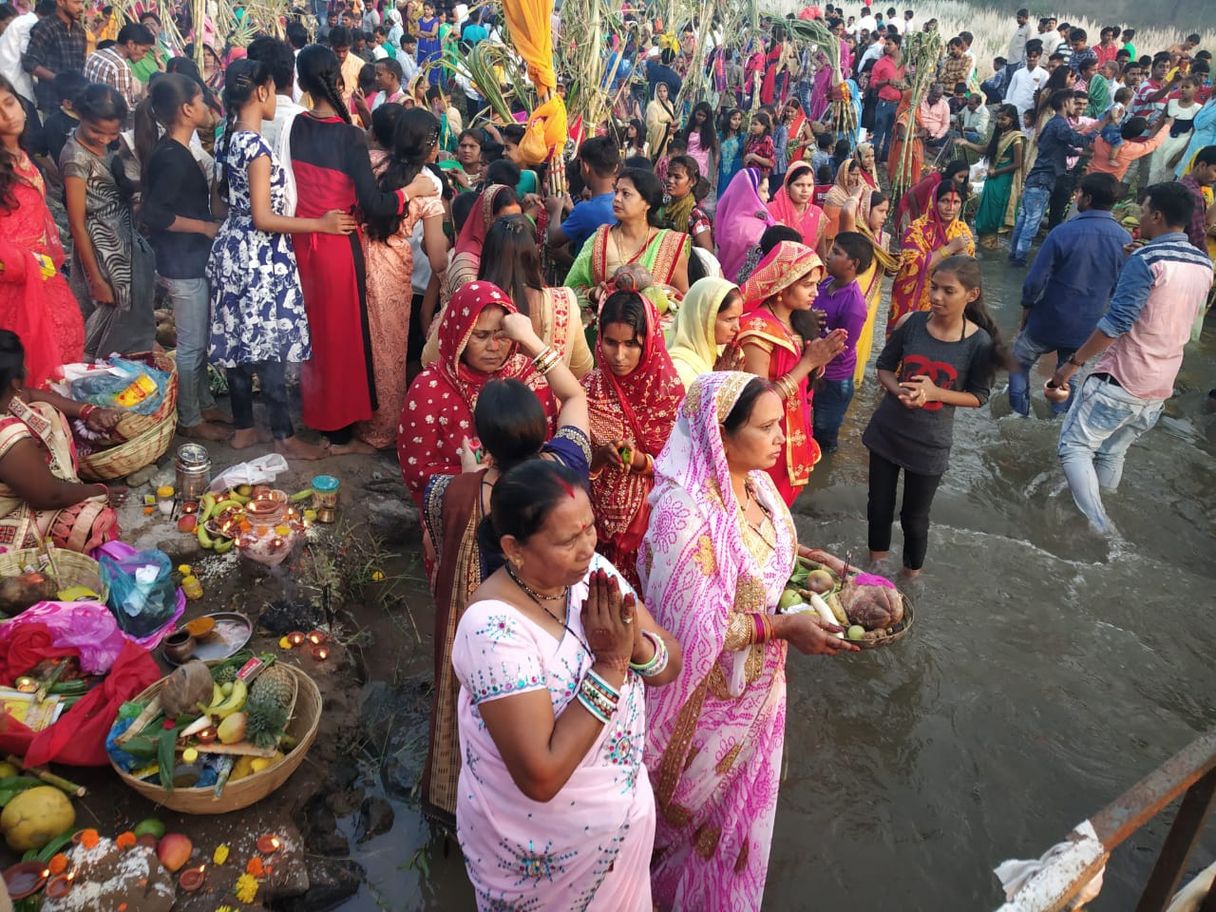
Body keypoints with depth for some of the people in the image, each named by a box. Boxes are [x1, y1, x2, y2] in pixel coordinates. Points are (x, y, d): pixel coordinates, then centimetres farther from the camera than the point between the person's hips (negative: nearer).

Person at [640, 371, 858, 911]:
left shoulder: (757, 483, -8)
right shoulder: (686, 514, -33)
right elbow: (694, 628, -29)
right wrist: (782, 627, -28)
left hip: (758, 683, 7)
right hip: (709, 695, -7)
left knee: (742, 796, 29)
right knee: (699, 804, 21)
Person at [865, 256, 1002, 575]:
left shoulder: (980, 342, -16)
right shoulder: (911, 322, -11)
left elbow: (978, 396, -6)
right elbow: (884, 367, 0)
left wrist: (935, 393, -23)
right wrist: (900, 391, -21)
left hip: (930, 444, -2)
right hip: (886, 432, 2)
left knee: (914, 517, 15)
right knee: (879, 506, 19)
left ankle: (911, 574, 42)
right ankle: (875, 566, 44)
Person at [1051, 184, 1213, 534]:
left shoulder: (1146, 259, -16)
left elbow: (1117, 322, -21)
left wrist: (1072, 364, -16)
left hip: (1120, 381, -8)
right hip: (1159, 390, 8)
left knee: (1075, 446, -1)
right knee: (1113, 453, 20)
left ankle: (1096, 526, -15)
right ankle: (1095, 517, 32)